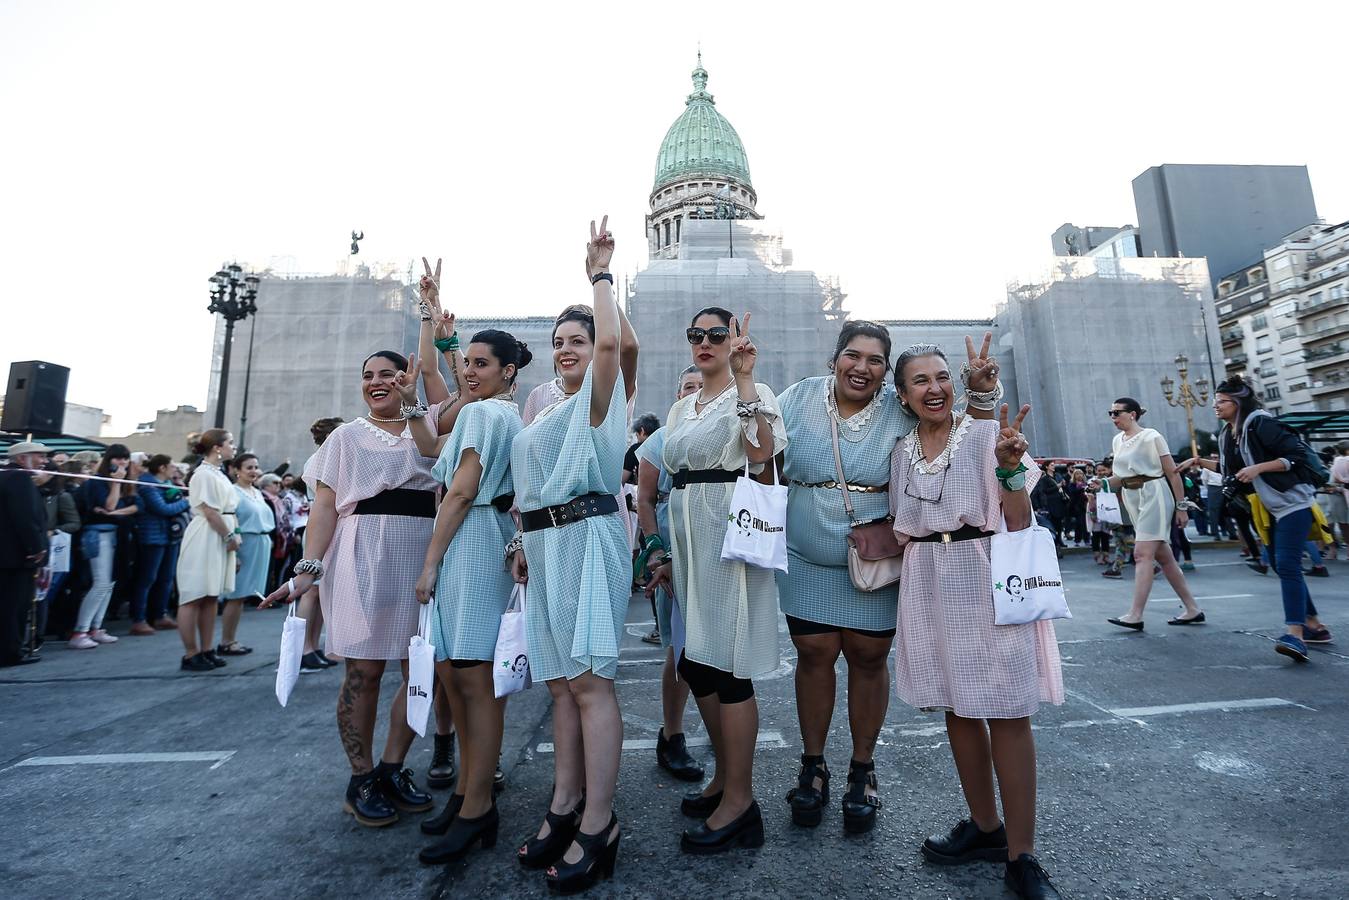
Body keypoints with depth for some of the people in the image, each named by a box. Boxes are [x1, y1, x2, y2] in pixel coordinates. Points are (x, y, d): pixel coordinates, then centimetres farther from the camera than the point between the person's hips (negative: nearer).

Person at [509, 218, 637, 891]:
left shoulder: (599, 397, -1)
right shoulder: (549, 410, 23)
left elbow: (614, 341, -22)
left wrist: (600, 273, -10)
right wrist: (524, 543, 18)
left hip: (585, 539, -8)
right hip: (546, 545, 8)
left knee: (588, 679, -7)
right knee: (559, 680, 11)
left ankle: (598, 824, 5)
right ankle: (564, 806, 23)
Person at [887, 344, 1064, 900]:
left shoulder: (987, 435, -4)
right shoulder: (901, 452, 9)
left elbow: (1019, 525, -8)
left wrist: (1009, 466, -22)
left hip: (988, 580, -4)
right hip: (931, 587, 4)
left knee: (1007, 713, -1)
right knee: (958, 708, 12)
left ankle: (1020, 855, 14)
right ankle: (985, 826, 30)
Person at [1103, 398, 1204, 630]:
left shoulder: (1151, 437, -8)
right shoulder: (1117, 441, 12)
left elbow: (1173, 473, -8)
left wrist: (1181, 507, -10)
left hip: (1153, 495, -8)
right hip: (1131, 499, 8)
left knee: (1142, 554, -13)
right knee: (1163, 557, 11)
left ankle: (1135, 615, -13)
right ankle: (1192, 610, 21)